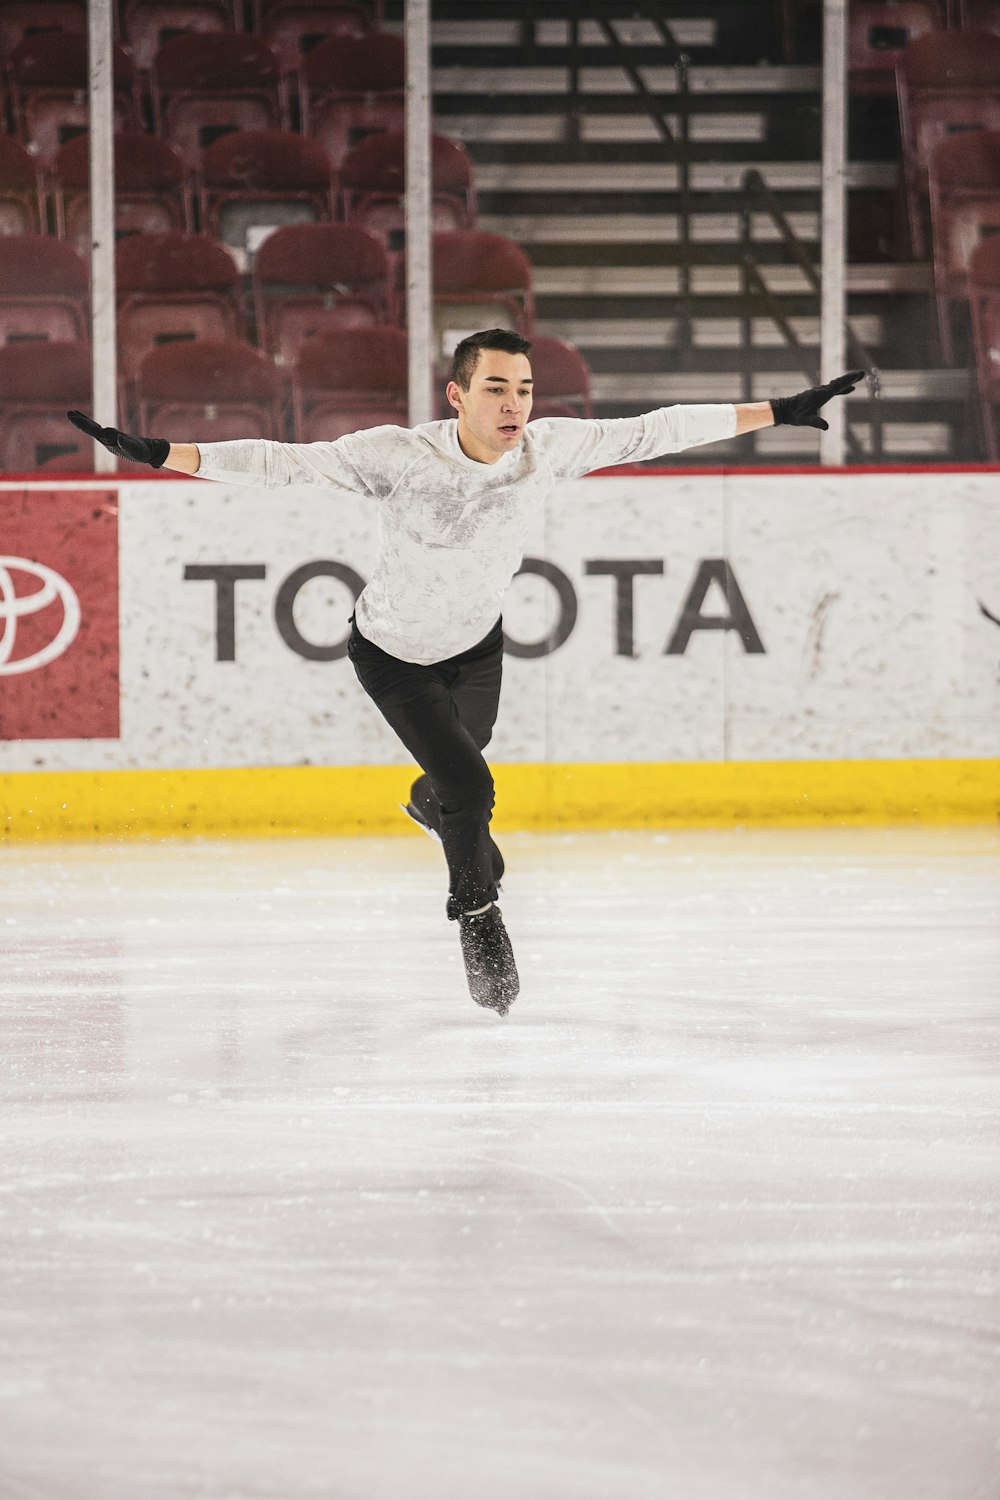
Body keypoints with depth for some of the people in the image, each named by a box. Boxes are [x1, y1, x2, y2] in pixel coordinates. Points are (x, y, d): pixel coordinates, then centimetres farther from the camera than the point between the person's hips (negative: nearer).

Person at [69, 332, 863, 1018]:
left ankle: (433, 804, 65)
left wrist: (780, 412, -14)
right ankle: (477, 911, 14)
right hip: (393, 654, -4)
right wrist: (157, 453, -47)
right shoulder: (401, 457, -35)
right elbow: (285, 461, -38)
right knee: (470, 786, -15)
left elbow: (651, 433, -17)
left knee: (461, 764, 25)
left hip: (477, 642, 4)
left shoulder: (550, 447, -24)